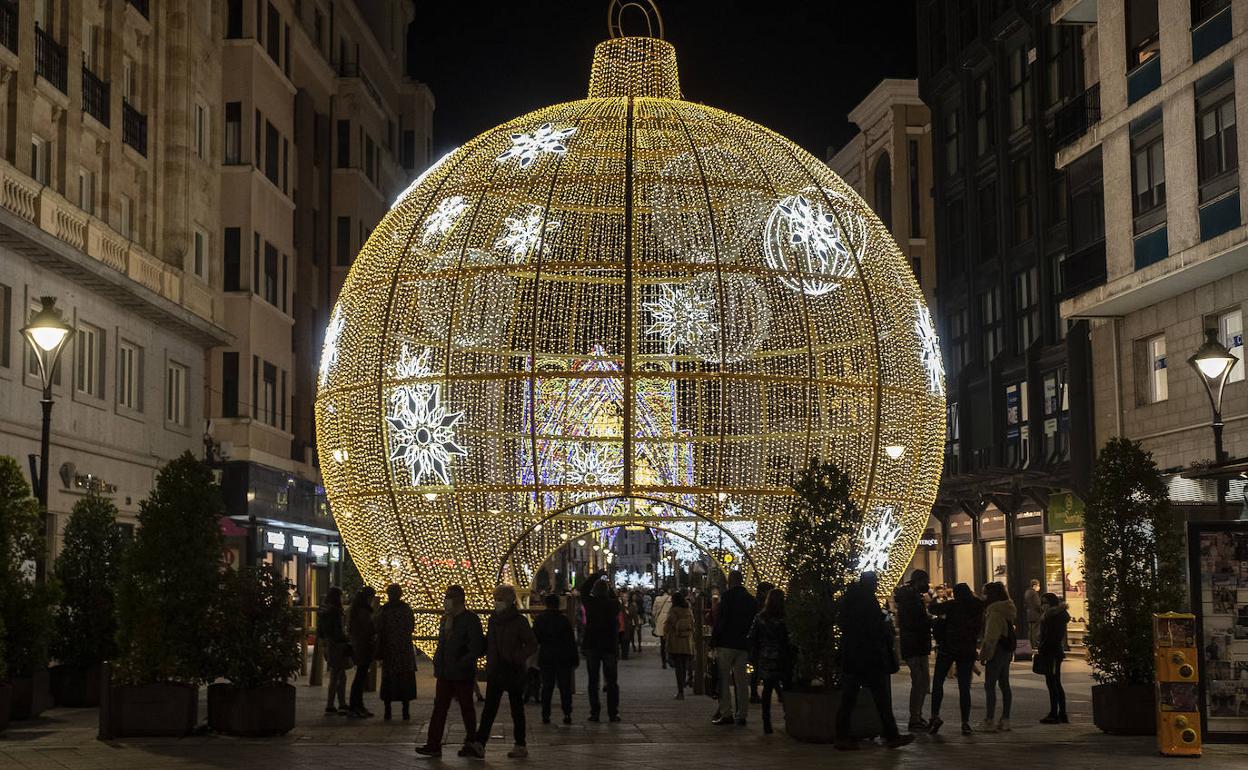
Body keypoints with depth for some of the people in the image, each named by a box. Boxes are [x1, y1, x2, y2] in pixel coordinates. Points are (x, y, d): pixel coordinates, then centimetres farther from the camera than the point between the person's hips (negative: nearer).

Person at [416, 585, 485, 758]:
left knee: (467, 709, 6)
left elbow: (477, 649, -18)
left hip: (462, 675, -7)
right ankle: (433, 745, 4)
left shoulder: (471, 620, -13)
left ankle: (471, 744, 17)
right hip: (445, 673, 7)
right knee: (439, 707, 3)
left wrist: (459, 665, -20)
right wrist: (437, 663, 6)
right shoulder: (446, 618, 11)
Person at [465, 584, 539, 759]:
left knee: (516, 709, 5)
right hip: (495, 671, 5)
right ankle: (479, 744, -13)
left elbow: (532, 644, -8)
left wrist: (516, 658, -19)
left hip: (514, 673, -5)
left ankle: (520, 746, 15)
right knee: (489, 709, -4)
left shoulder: (519, 621, -8)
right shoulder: (493, 619, 10)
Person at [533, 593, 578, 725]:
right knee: (565, 687, 2)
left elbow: (535, 640, 5)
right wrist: (575, 658, 1)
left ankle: (545, 715, 4)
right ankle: (567, 715, -2)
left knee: (547, 687, 6)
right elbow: (572, 641, -5)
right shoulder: (564, 620, -6)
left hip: (545, 658, 2)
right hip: (563, 658, -2)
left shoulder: (539, 620, 0)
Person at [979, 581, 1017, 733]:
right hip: (1007, 651, 10)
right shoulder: (1006, 609, 14)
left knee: (989, 686, -7)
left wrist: (985, 653, -15)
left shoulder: (994, 611, -16)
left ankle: (989, 721, -9)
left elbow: (991, 636, -20)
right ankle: (1005, 720, 14)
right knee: (1004, 685, 12)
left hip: (997, 651, -10)